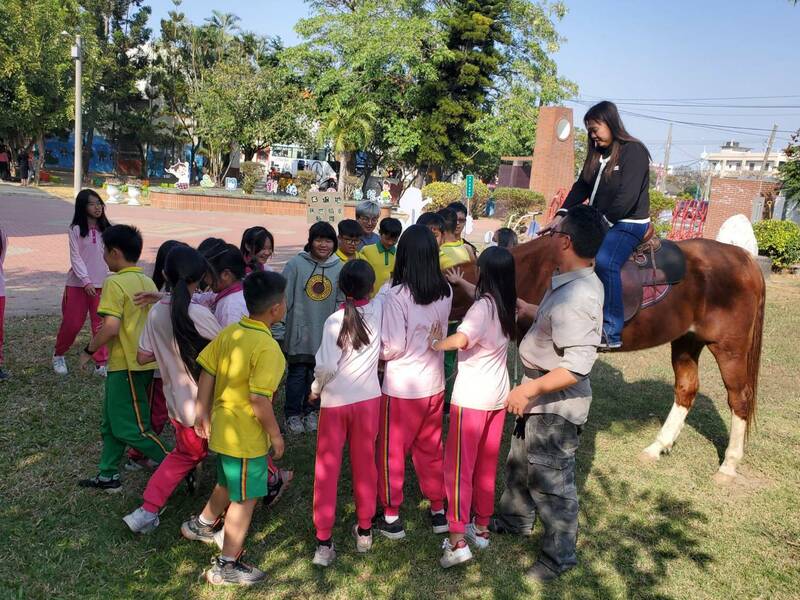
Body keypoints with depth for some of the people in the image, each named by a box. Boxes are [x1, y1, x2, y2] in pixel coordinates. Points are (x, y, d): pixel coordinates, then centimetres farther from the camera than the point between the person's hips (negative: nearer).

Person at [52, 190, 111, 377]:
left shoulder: (106, 230, 4)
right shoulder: (75, 229, -5)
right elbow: (75, 258, -8)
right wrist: (86, 281, -17)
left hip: (102, 284, 2)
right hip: (78, 284, -2)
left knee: (101, 324, 0)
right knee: (72, 323, 6)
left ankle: (101, 363, 7)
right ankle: (58, 355, 30)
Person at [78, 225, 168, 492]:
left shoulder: (114, 283, -15)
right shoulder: (148, 283, 10)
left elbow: (111, 327, -22)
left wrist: (89, 350, -8)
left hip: (126, 365, -9)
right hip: (146, 361, 9)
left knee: (129, 428, 0)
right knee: (112, 422, 19)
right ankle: (108, 476, 27)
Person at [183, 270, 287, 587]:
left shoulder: (229, 332, -2)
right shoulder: (266, 347, -25)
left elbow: (206, 374, 3)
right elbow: (258, 399, -28)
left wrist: (203, 413, 13)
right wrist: (275, 434, -15)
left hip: (223, 427, 8)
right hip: (247, 437, -8)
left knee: (228, 483, 30)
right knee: (245, 498, 9)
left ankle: (201, 525, 52)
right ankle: (227, 567, 22)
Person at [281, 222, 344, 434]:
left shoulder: (339, 268, -1)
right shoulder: (296, 264, -9)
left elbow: (341, 302, 5)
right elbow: (285, 296, -5)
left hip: (325, 333, 3)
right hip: (299, 330, -3)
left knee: (316, 374, 14)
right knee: (297, 373, 5)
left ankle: (309, 411, 32)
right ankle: (292, 414, 22)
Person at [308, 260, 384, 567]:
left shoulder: (335, 320, -15)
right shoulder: (379, 308, -7)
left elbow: (327, 367, -17)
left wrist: (315, 389, -2)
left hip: (335, 402, -3)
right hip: (368, 398, 3)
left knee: (327, 470, 8)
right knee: (364, 465, 17)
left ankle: (324, 542, 13)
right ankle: (364, 530, 30)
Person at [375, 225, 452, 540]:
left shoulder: (397, 293, -20)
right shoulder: (445, 292, -3)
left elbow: (394, 347, -18)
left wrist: (376, 353, 1)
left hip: (401, 387, -5)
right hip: (434, 384, 5)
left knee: (392, 452, 12)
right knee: (431, 449, 20)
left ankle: (391, 517, 23)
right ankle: (439, 510, 31)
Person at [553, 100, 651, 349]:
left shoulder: (634, 151, -10)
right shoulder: (597, 154, 14)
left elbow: (627, 197, -19)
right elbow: (581, 187, 11)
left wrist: (602, 221, -16)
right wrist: (561, 215, 0)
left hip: (628, 223, -9)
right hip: (599, 221, 9)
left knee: (604, 261, -32)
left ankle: (612, 333, -28)